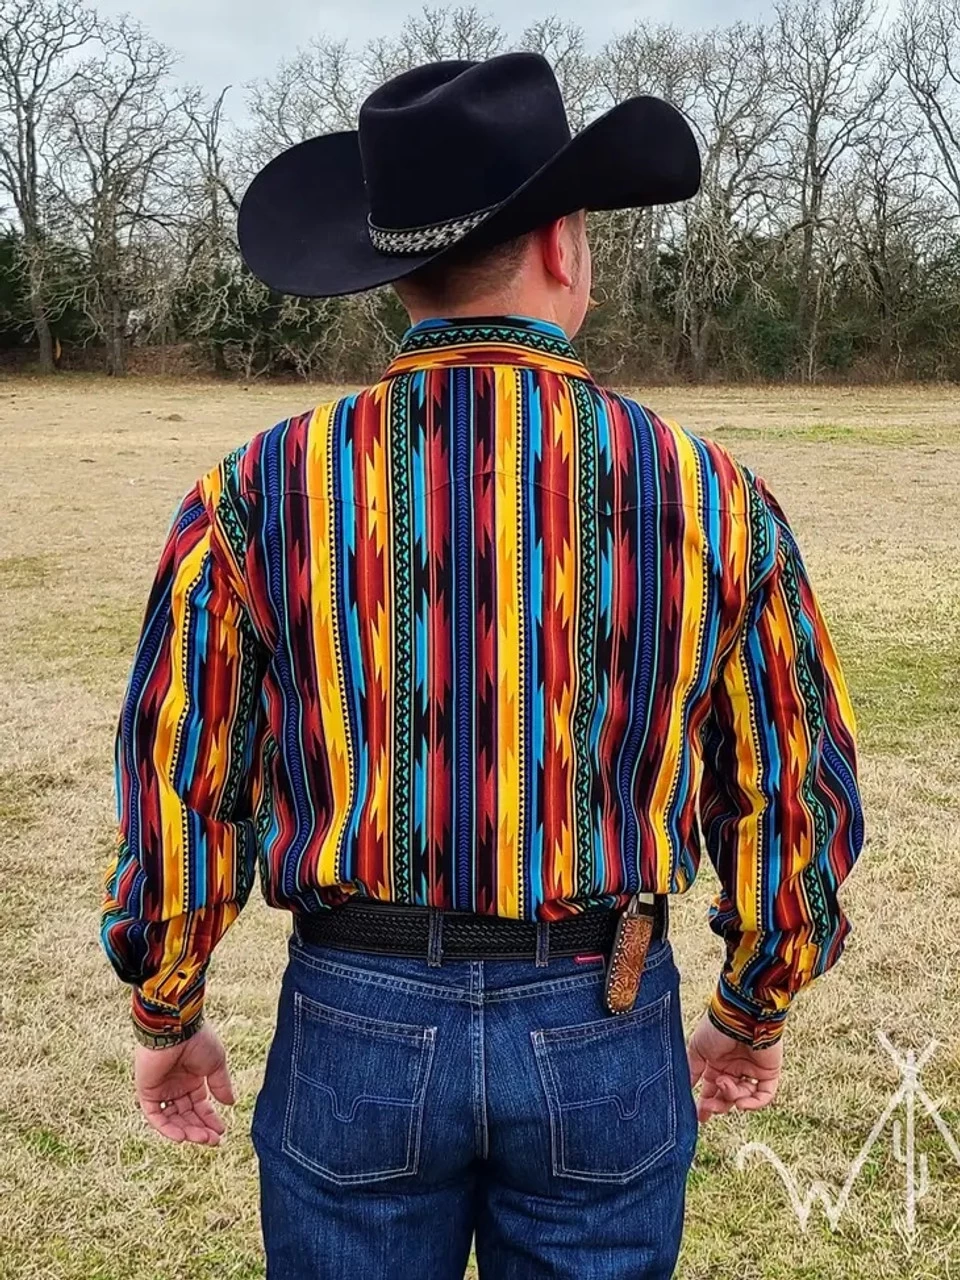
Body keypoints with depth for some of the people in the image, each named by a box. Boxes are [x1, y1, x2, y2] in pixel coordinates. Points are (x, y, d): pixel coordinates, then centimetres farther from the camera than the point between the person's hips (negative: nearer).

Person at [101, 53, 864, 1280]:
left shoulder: (260, 492, -10)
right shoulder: (707, 495, -8)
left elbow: (180, 779, -5)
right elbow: (794, 793, -1)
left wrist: (166, 1014, 11)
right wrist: (754, 1010, 15)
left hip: (358, 1027, 0)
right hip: (606, 1037, 1)